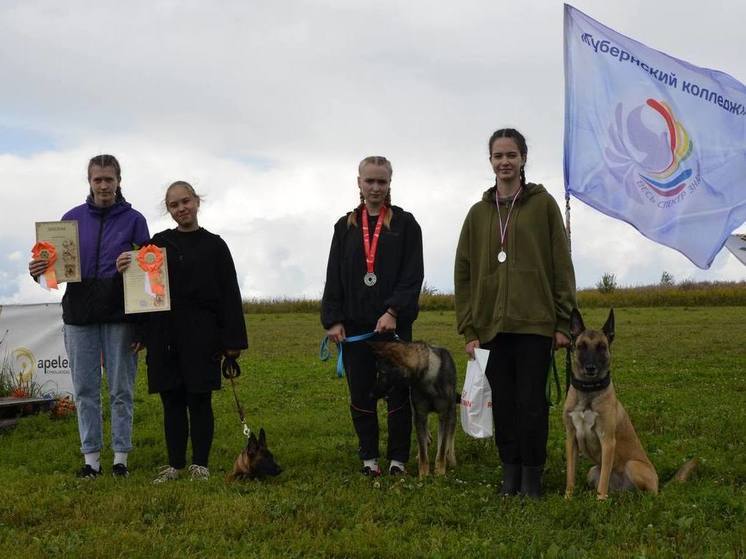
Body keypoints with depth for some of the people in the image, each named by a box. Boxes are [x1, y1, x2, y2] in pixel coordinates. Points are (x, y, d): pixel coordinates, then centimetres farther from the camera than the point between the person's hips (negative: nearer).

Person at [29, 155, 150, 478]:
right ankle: (91, 457, 12)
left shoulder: (133, 220, 3)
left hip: (119, 315, -2)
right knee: (85, 389, 5)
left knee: (121, 390, 3)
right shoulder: (72, 218, 8)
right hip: (80, 315, 2)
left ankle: (121, 456, 11)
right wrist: (39, 271, -14)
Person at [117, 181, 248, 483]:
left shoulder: (214, 245, 3)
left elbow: (229, 295, 1)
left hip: (202, 336, -2)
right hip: (165, 336, 2)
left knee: (199, 399, 2)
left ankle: (200, 464, 11)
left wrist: (233, 340, -4)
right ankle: (175, 464, 16)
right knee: (172, 401, 7)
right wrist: (125, 270, -11)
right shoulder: (158, 243, 9)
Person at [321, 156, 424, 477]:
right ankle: (369, 458, 16)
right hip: (354, 325, 3)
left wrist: (393, 311, -16)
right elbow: (334, 277, 9)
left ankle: (398, 459, 10)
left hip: (394, 323, -2)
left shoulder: (405, 224, 3)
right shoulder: (346, 226, 11)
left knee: (398, 393, 0)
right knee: (361, 393, 6)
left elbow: (413, 275, -4)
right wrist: (332, 320, -1)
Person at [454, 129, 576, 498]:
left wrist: (564, 323, -3)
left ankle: (532, 476, 8)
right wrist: (468, 329, 5)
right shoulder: (479, 213, 11)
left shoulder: (543, 204, 3)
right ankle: (510, 472, 16)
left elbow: (562, 266, 1)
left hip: (535, 324, -3)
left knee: (531, 403, -3)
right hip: (491, 326, 3)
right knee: (503, 404, 5)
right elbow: (463, 274, 11)